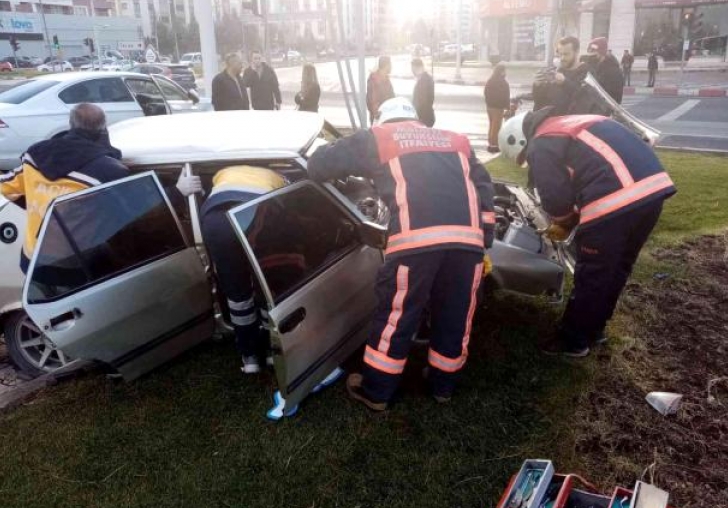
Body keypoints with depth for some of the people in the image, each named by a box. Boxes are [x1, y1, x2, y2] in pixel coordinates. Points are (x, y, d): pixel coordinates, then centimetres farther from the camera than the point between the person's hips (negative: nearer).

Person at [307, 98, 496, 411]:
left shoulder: (377, 138, 21)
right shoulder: (456, 141, 32)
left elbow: (319, 165, 22)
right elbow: (483, 189, 23)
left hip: (417, 239, -4)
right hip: (468, 238, 4)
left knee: (396, 316, 11)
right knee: (455, 317, 20)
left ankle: (375, 392, 27)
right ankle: (443, 386, 39)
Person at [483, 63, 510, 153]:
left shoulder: (489, 81, 8)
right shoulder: (502, 82, -16)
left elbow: (485, 93, 14)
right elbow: (505, 96, -15)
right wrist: (508, 106, -6)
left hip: (489, 105, 8)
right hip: (498, 106, -8)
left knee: (492, 125, 17)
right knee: (496, 126, -3)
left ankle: (490, 144, 20)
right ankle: (494, 145, -1)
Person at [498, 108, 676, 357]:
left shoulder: (540, 147, 2)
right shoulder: (570, 126, 30)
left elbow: (555, 197, -3)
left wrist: (563, 223, 19)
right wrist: (570, 223, 31)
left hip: (617, 200, -9)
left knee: (591, 275, 8)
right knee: (616, 269, 23)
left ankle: (573, 341, 23)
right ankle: (594, 328, 39)